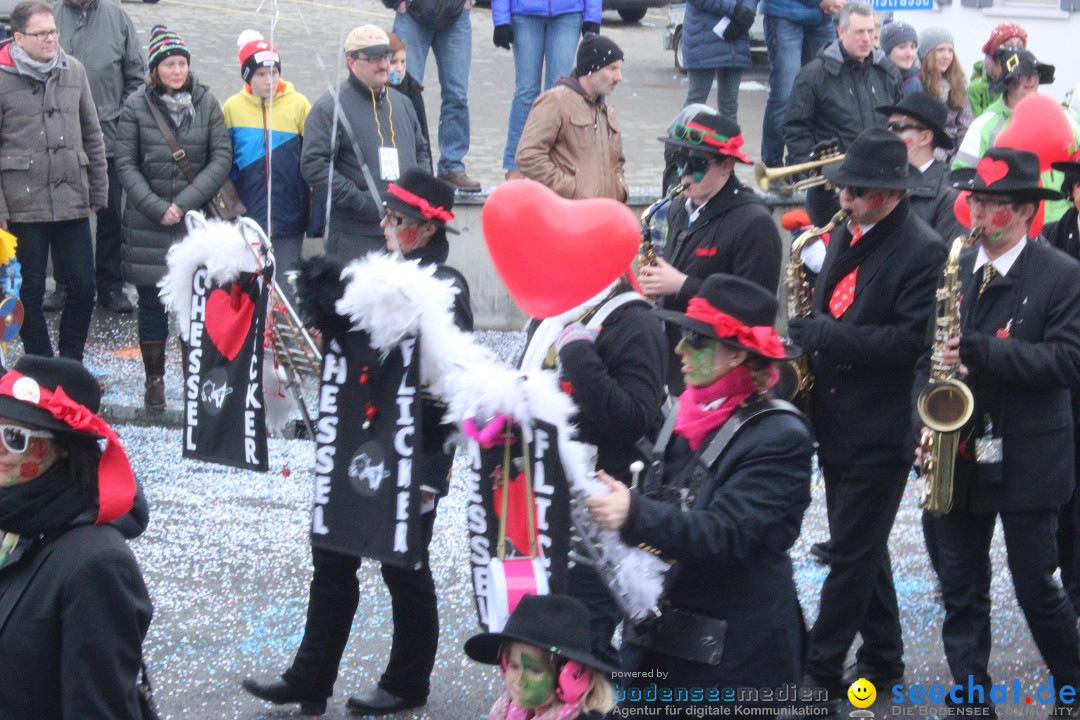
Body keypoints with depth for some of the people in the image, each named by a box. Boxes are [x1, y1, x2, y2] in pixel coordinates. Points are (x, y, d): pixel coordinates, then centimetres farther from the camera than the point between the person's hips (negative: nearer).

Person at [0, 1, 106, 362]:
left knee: (83, 287, 6)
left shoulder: (73, 70, 5)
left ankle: (71, 362, 22)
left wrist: (99, 190, 13)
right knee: (30, 291, 5)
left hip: (72, 201, 4)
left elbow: (92, 135, 13)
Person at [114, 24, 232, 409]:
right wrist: (156, 207, -12)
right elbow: (125, 164, -1)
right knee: (152, 301, 5)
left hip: (197, 218, 0)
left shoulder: (207, 102, 1)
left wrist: (186, 202, -11)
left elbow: (222, 157, -3)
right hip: (148, 221, 0)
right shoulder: (136, 106, -1)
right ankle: (154, 380, 15)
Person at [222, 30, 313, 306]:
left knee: (286, 288, 0)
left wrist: (314, 212, 5)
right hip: (248, 218, 1)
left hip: (289, 218, -1)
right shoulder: (233, 108, 2)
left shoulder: (299, 105, -1)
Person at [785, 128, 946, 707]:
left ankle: (820, 672, 2)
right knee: (860, 548, 16)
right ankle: (881, 660, 28)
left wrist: (828, 336, -23)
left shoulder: (922, 251, -15)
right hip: (836, 421, 8)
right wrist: (806, 330, 0)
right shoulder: (845, 234, 10)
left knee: (852, 553, -3)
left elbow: (912, 339, -21)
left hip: (880, 432, -8)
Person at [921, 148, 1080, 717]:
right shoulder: (953, 269, 6)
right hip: (956, 454, 5)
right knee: (961, 590, 8)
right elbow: (928, 350, 12)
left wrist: (985, 352, -25)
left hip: (1026, 459, -4)